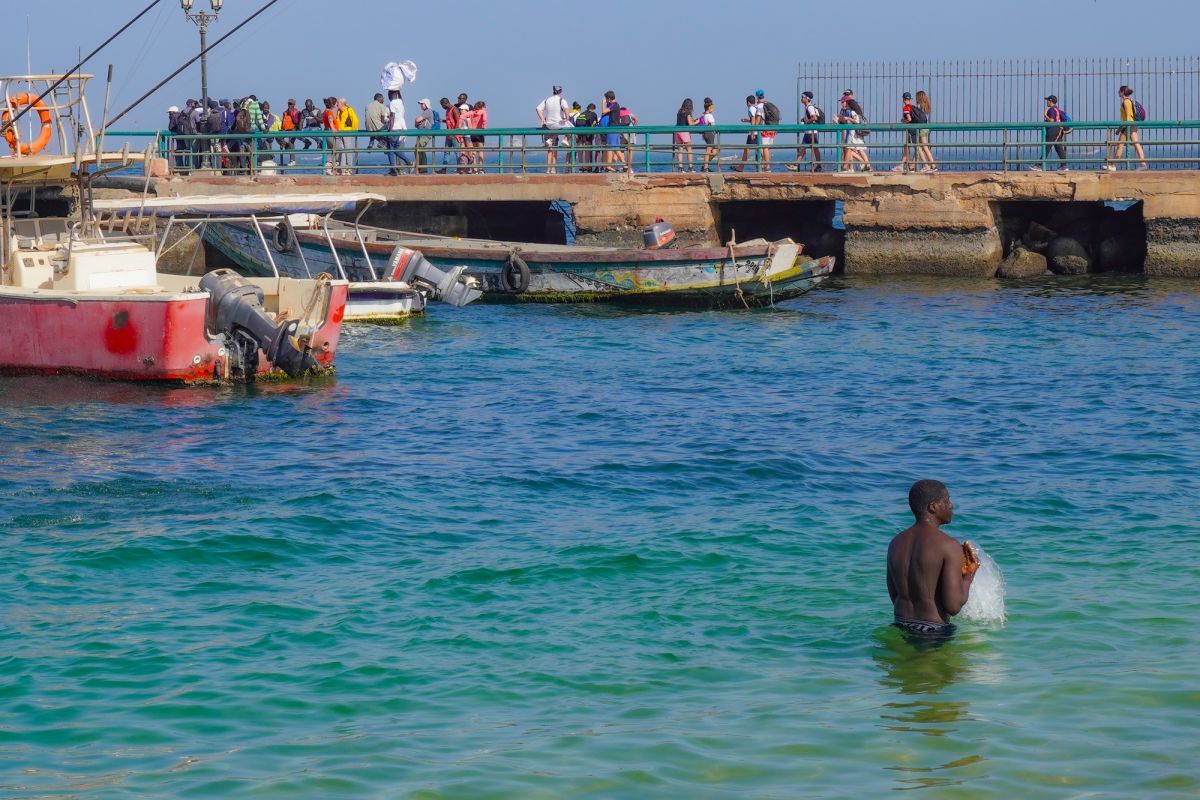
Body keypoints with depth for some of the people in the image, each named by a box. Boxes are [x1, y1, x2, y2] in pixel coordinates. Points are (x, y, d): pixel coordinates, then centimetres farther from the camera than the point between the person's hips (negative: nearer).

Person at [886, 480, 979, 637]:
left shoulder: (895, 543, 7)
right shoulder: (949, 547, -13)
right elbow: (953, 606, -18)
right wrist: (969, 575, 0)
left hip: (900, 626, 7)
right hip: (934, 632, -7)